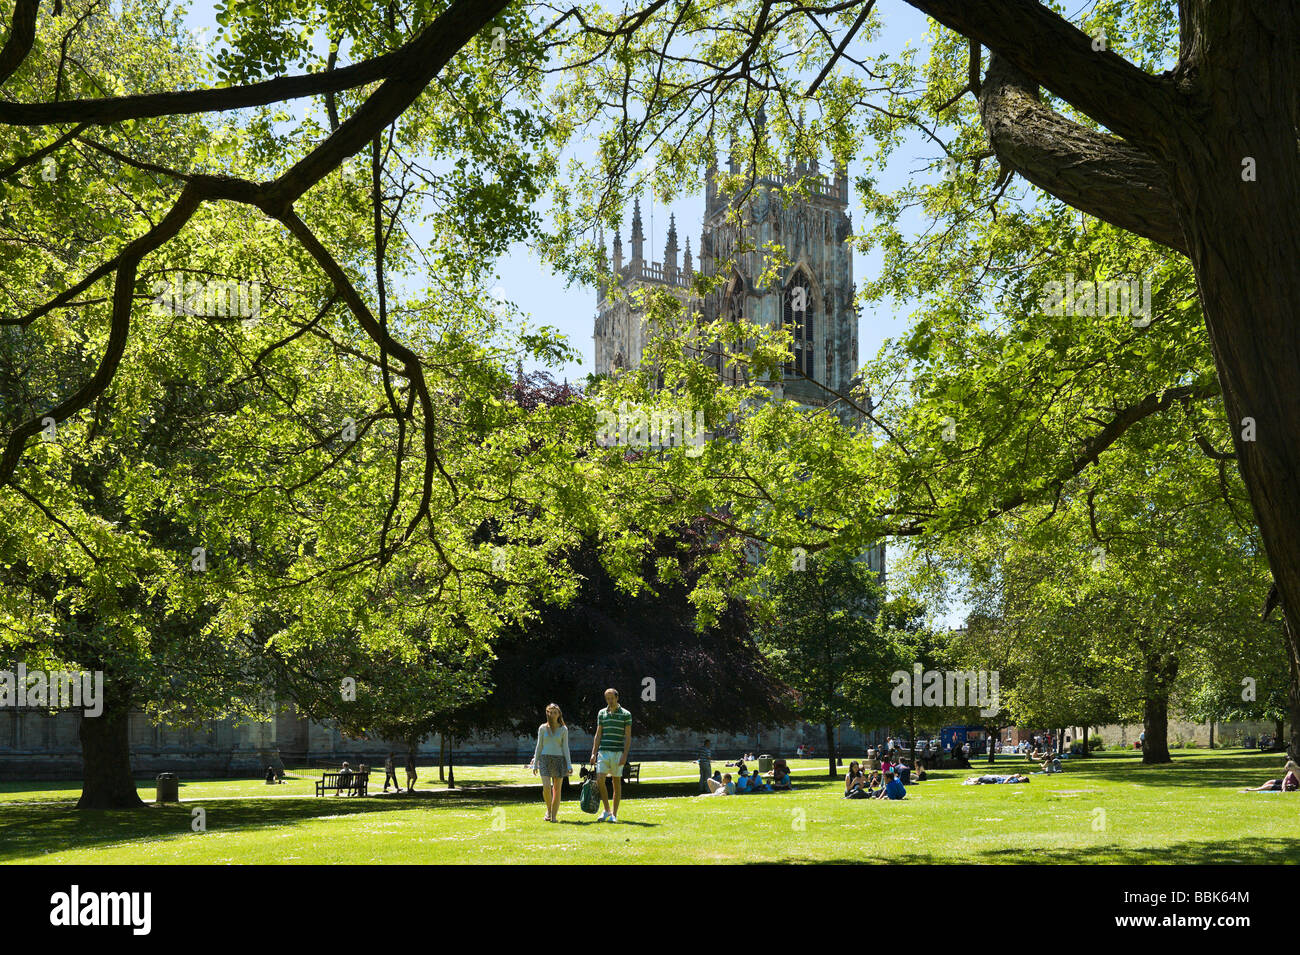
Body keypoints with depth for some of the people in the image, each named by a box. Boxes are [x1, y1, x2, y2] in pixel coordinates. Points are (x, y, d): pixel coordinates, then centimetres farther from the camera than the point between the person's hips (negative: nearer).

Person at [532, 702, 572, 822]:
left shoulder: (563, 729, 5)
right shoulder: (543, 728, 6)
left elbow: (565, 747, 5)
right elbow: (539, 746, 10)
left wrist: (569, 765, -3)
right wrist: (535, 764, 7)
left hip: (559, 759, 0)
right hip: (545, 759, 0)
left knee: (557, 789, 0)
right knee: (546, 787, -14)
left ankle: (554, 815, 8)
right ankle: (549, 809, 10)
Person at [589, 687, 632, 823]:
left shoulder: (625, 714, -1)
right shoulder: (601, 713, 9)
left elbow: (628, 736, -3)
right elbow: (598, 734, 12)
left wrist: (625, 755, -12)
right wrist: (594, 753, 4)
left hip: (618, 752, -3)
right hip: (603, 751, 3)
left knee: (617, 782, 2)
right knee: (600, 780, -8)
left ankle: (614, 814, 8)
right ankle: (606, 810, 6)